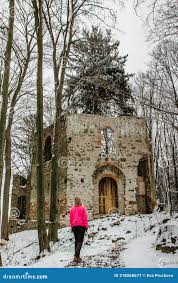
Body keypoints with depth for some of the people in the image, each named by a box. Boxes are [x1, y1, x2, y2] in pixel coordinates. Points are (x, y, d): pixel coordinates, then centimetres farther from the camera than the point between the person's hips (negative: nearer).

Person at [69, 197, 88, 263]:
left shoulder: (72, 209, 6)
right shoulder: (83, 208, -4)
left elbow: (71, 218, 10)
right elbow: (85, 217, -6)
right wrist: (86, 226, 0)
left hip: (74, 226, 4)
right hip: (81, 226, -4)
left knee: (76, 241, 15)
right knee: (80, 241, -3)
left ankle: (77, 256, 16)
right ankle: (76, 256, -17)